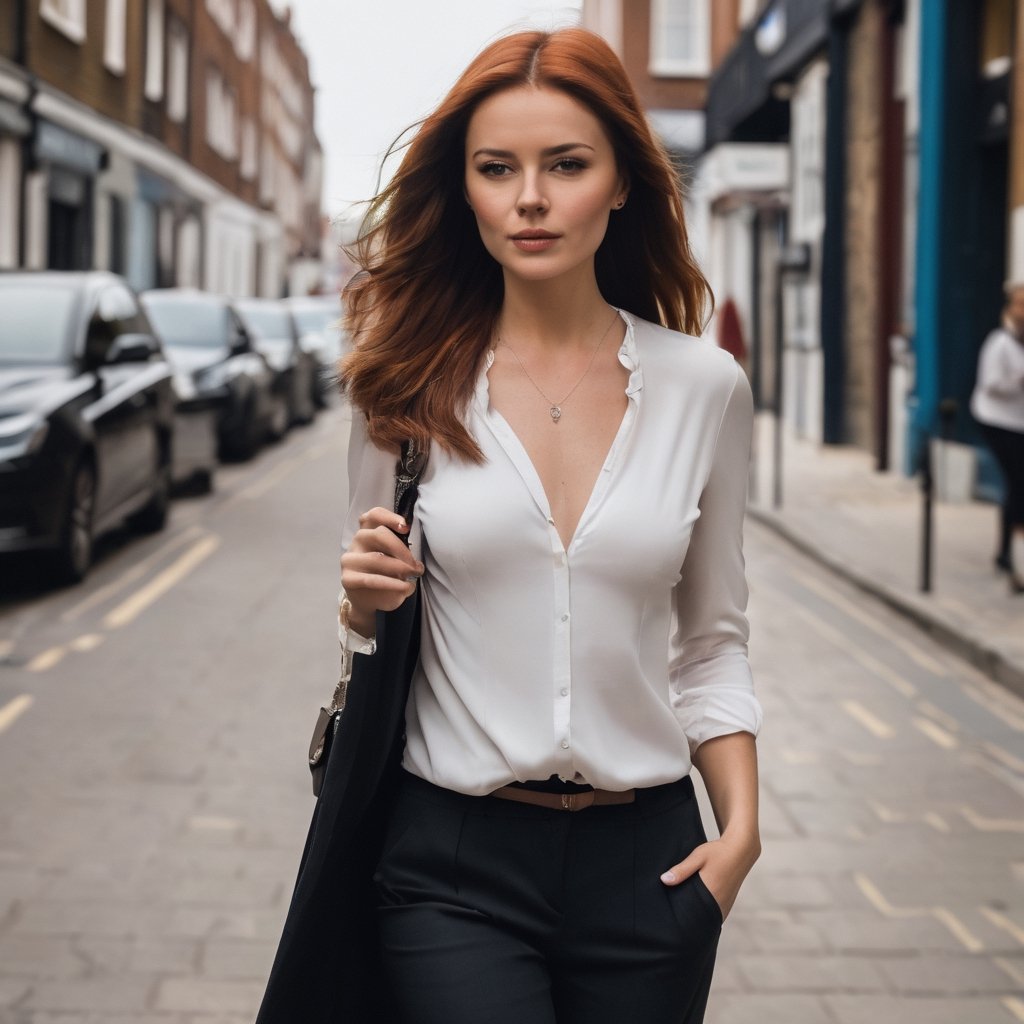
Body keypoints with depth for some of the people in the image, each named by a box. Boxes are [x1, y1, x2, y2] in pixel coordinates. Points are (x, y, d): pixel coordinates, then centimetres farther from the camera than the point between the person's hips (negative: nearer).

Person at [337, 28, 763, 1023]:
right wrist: (366, 598, -12)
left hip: (644, 860, 1)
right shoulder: (413, 386, -1)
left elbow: (711, 641, 8)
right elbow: (367, 623, 10)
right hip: (453, 862, -1)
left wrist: (741, 828, -3)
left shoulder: (704, 386, 0)